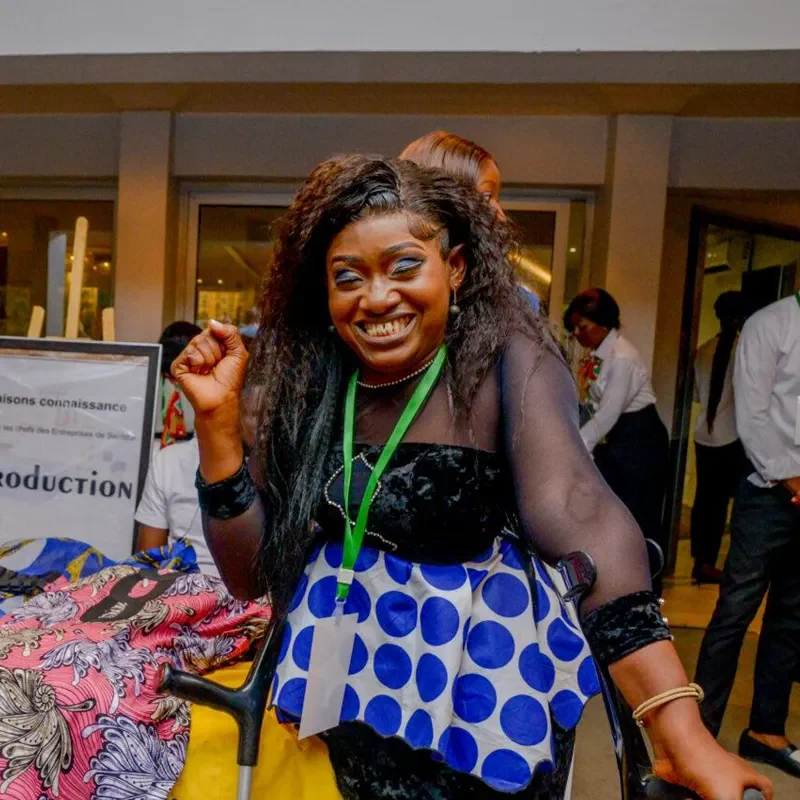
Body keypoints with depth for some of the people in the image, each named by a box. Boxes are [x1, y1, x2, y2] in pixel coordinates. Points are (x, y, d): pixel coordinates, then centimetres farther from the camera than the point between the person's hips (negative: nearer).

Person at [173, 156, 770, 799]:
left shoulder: (507, 361, -18)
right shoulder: (308, 383, -8)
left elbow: (572, 510, -34)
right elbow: (250, 575, -7)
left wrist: (681, 732, -45)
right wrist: (217, 418, -19)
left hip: (485, 700, -2)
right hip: (347, 686, 3)